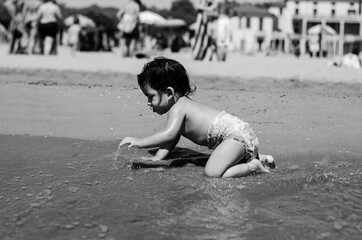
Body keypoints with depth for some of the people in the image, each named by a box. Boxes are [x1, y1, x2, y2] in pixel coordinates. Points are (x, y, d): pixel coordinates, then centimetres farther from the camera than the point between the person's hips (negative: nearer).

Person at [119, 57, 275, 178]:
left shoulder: (177, 109, -13)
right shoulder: (183, 103, 18)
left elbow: (169, 134, -28)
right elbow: (172, 138, 19)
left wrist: (139, 142, -26)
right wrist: (157, 158, 10)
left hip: (234, 135, -11)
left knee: (212, 173, -24)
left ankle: (253, 166, -13)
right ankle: (259, 158, 20)